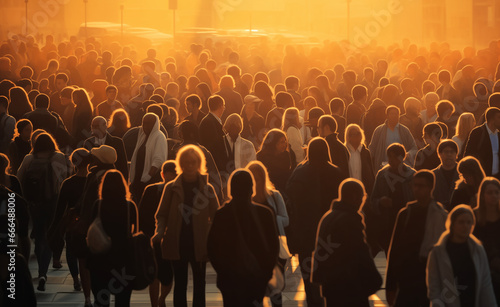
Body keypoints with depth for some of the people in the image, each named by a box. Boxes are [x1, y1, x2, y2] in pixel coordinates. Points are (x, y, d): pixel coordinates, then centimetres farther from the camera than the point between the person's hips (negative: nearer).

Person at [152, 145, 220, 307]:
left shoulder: (207, 189, 3)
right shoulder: (171, 188, 4)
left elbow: (216, 216, 3)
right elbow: (162, 214, 6)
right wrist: (159, 232, -12)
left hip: (199, 244, 0)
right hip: (177, 243, 0)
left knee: (199, 285, 6)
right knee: (180, 285, 5)